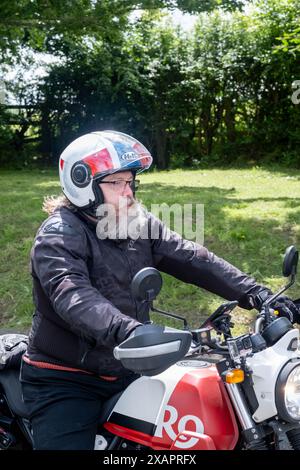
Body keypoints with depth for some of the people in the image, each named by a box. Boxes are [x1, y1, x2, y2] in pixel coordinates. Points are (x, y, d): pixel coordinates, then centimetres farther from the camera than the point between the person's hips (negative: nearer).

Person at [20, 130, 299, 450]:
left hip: (129, 368, 7)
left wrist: (254, 293, -14)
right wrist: (124, 329, -53)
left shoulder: (140, 223, 5)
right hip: (65, 381, -6)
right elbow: (72, 296, -35)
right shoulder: (57, 237, -17)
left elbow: (191, 259, -3)